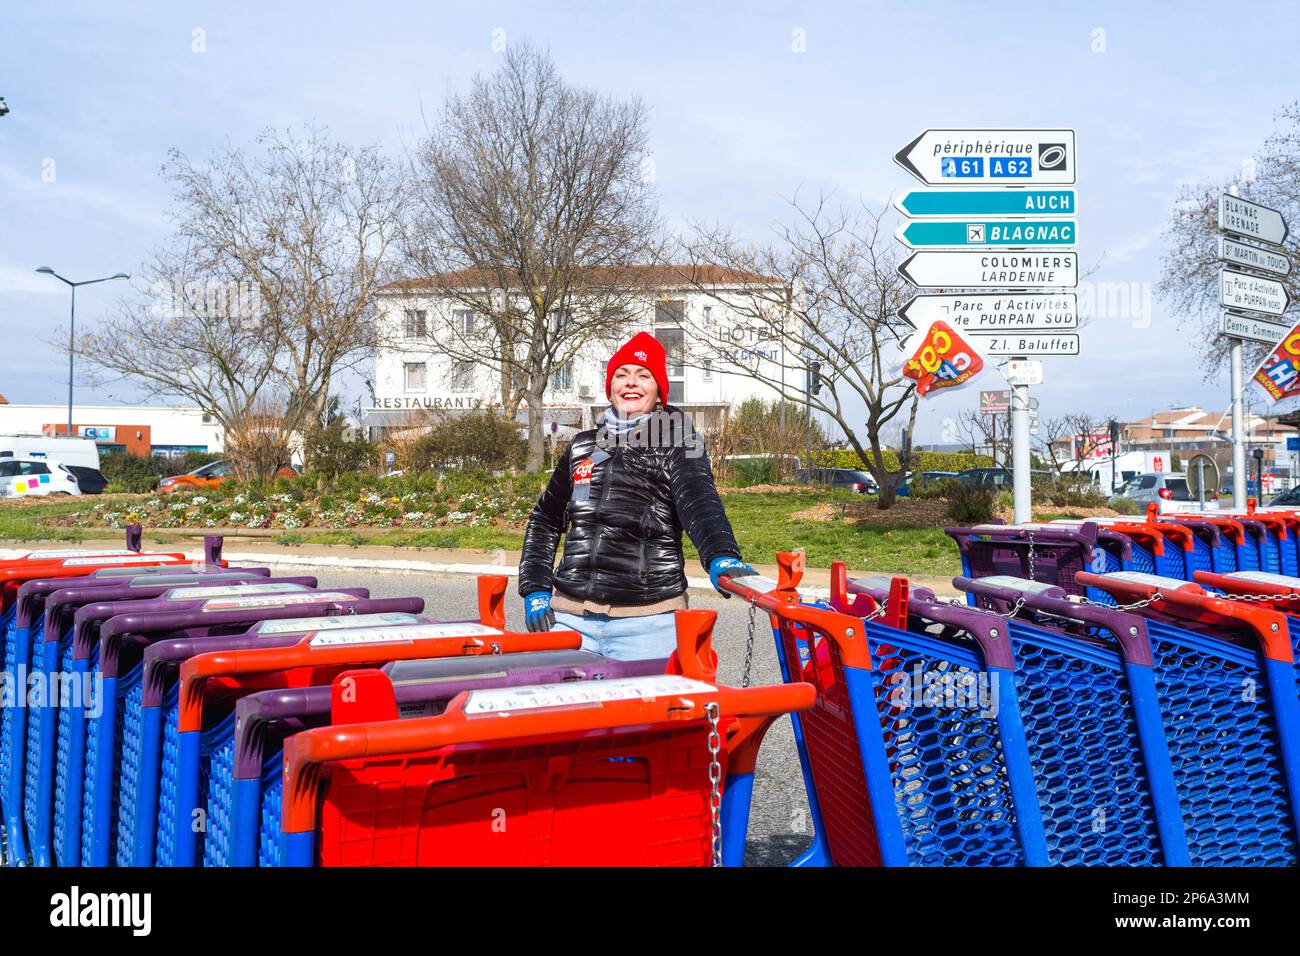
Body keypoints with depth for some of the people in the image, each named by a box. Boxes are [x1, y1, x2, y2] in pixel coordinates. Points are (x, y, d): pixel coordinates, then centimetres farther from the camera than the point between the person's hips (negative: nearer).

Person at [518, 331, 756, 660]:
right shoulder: (583, 447, 14)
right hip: (570, 616, 4)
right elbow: (545, 521, 23)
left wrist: (722, 556, -38)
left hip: (648, 623, -4)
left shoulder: (676, 446, 1)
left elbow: (699, 502, -19)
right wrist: (536, 590, 12)